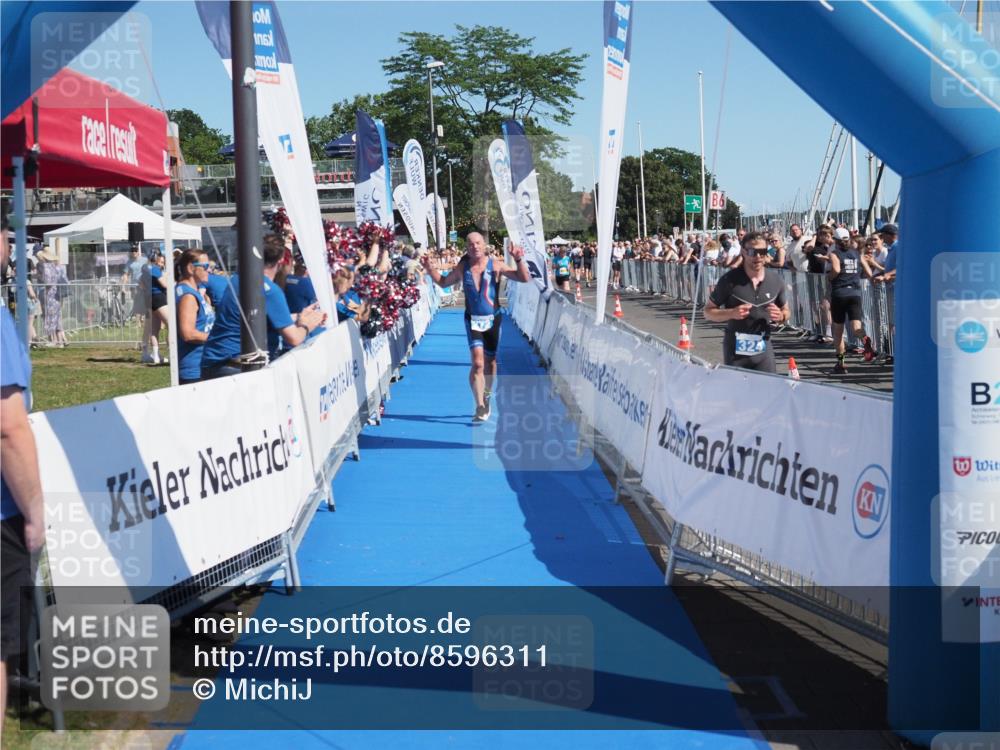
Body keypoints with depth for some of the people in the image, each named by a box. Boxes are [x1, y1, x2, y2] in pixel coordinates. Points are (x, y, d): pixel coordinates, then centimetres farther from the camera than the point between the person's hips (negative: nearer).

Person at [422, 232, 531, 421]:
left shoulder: (496, 265, -6)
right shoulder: (462, 268, 0)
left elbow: (524, 278, -8)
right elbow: (444, 282, 17)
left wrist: (519, 260, -24)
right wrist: (431, 270, 1)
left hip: (493, 319, 1)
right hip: (473, 320, -1)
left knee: (490, 362, 12)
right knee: (477, 363, -15)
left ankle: (487, 396, 36)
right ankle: (480, 406, -12)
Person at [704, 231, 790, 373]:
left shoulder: (775, 280, 3)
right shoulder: (730, 280, -8)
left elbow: (786, 311, 17)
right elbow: (708, 311, -1)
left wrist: (780, 316, -7)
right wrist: (732, 313, -19)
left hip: (764, 351, 3)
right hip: (735, 353, -3)